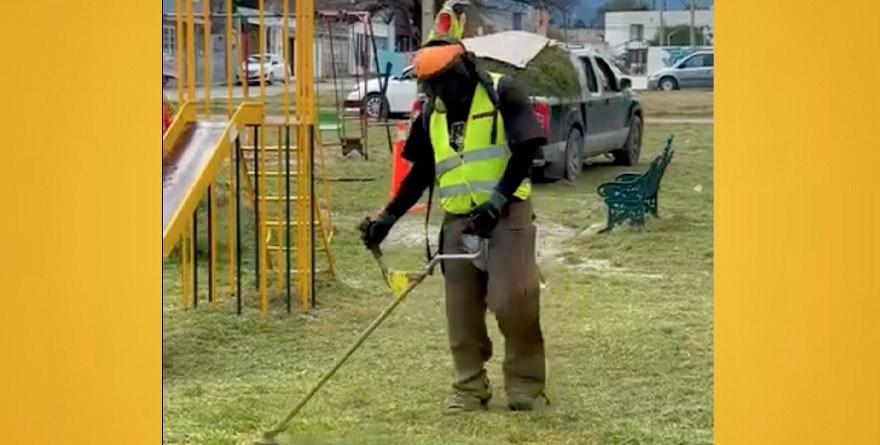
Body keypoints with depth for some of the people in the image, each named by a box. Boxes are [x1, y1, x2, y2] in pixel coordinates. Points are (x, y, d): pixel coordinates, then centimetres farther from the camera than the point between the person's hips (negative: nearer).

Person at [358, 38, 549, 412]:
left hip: (507, 214, -6)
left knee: (513, 301, -12)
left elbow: (525, 151, -11)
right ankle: (470, 387, 15)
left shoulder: (502, 94, -6)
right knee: (462, 309, 4)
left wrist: (498, 201, -19)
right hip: (458, 220, 6)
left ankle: (526, 386, 0)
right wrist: (388, 217, 10)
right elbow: (421, 173, 18)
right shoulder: (431, 114, 12)